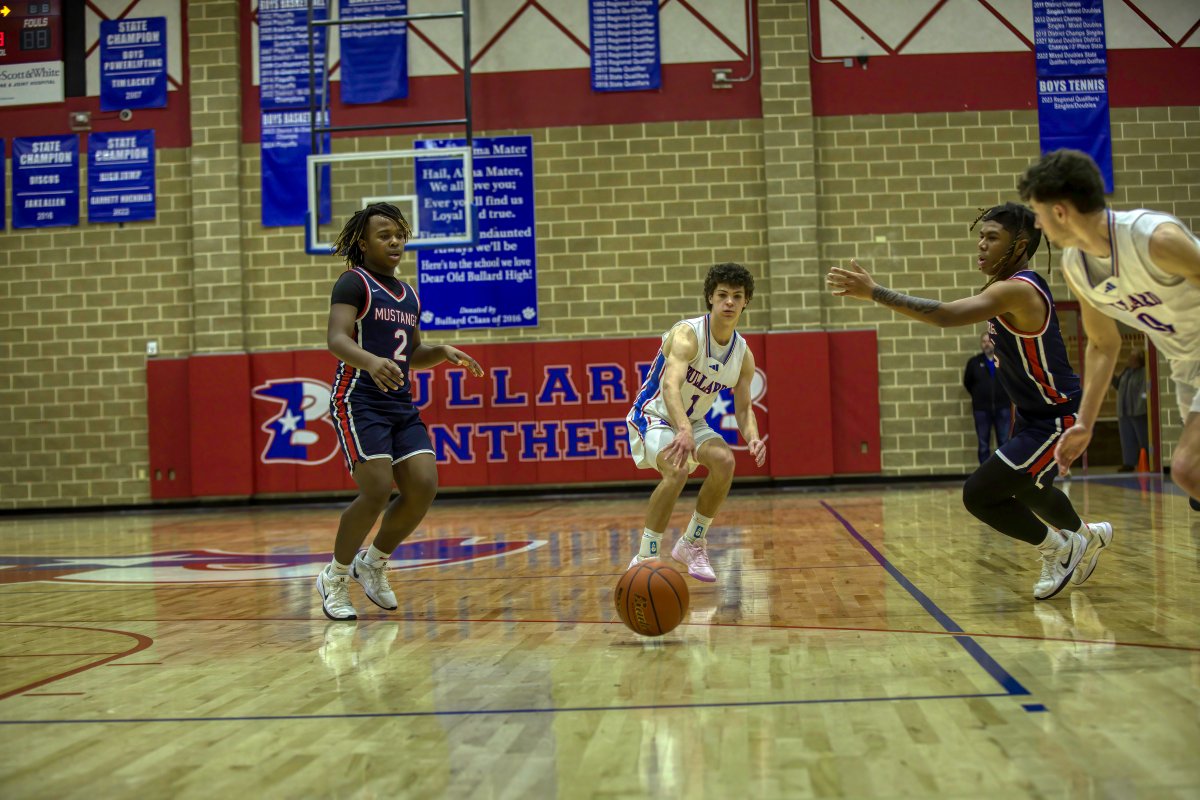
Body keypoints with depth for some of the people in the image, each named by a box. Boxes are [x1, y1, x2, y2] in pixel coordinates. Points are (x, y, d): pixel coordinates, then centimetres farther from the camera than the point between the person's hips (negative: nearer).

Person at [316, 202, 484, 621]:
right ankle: (335, 577, 5)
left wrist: (444, 352, 7)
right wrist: (371, 361, -39)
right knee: (378, 490, -17)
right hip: (359, 401, -7)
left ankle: (373, 563, 17)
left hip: (401, 405, 7)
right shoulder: (354, 282, -4)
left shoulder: (408, 295, 18)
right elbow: (337, 339, -19)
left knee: (423, 487, -5)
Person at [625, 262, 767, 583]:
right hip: (653, 416, -6)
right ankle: (644, 559, -21)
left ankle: (692, 543, 0)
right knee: (677, 469, -32)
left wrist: (753, 438, -22)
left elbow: (743, 408, 1)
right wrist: (684, 431, -58)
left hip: (692, 423, 6)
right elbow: (671, 386, -41)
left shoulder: (743, 355, -3)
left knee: (724, 461, -20)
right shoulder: (687, 334, -25)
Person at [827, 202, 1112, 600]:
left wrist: (873, 292, -43)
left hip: (1056, 418, -11)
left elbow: (945, 315, -42)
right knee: (1026, 489, 30)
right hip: (1034, 415, 11)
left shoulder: (1016, 291, -28)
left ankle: (1059, 547, 10)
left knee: (978, 493, -14)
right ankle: (1087, 537, 60)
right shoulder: (1006, 287, 4)